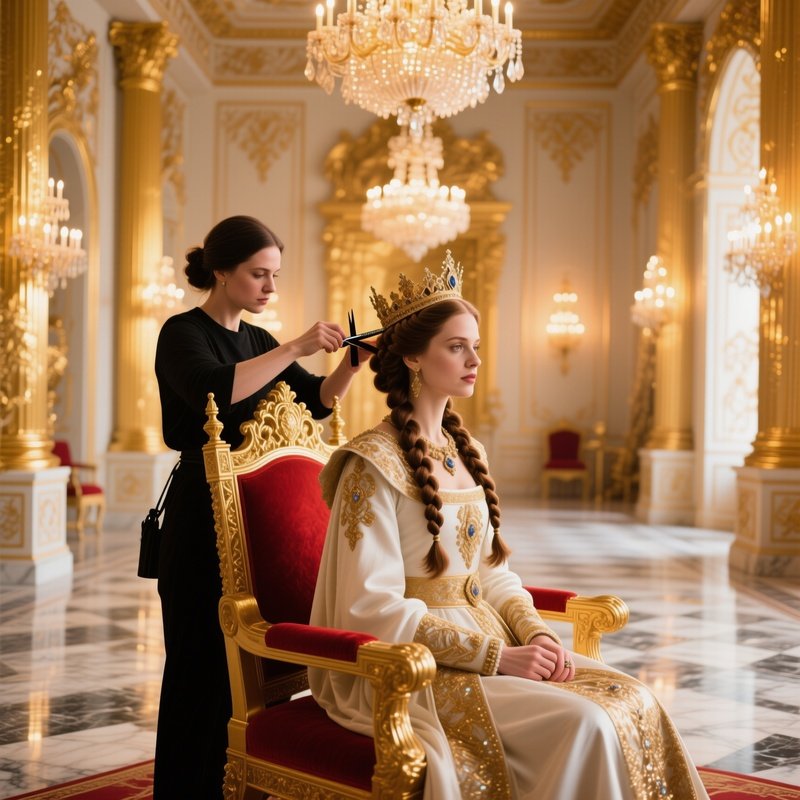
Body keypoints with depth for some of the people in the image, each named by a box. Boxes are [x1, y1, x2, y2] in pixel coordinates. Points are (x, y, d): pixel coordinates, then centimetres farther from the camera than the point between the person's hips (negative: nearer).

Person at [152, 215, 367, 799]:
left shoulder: (257, 340, 14)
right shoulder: (184, 333, -8)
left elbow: (317, 400, 12)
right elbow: (213, 390, -28)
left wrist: (352, 362, -5)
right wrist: (296, 348, -27)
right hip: (203, 515, -7)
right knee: (205, 660, -1)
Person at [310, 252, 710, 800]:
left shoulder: (465, 452, 12)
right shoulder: (373, 464, -12)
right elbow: (373, 607, -17)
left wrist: (534, 632, -4)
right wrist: (495, 656, -19)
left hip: (490, 646, 7)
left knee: (635, 702, -12)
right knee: (583, 722, -24)